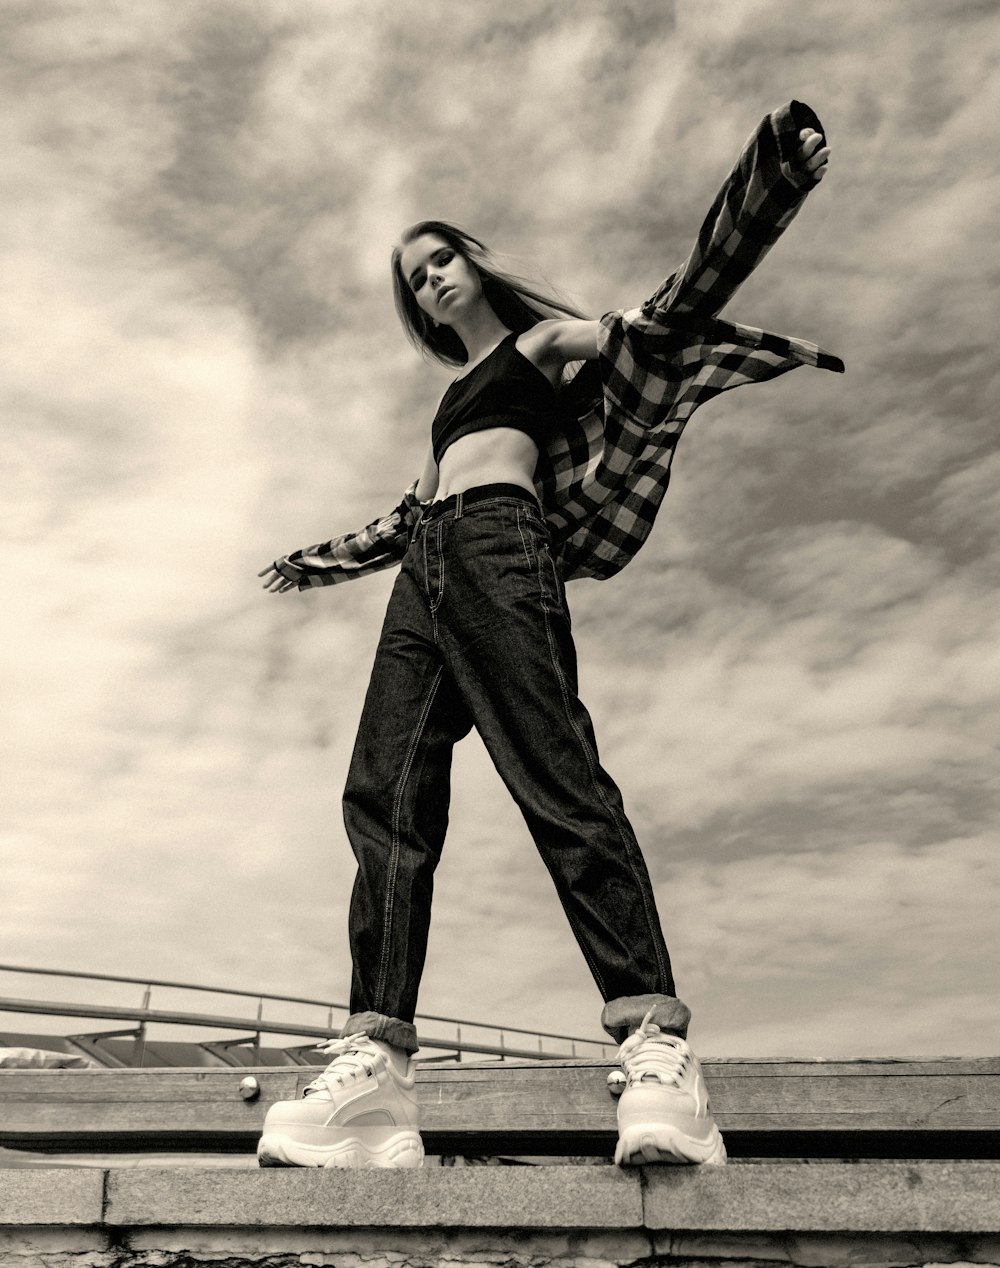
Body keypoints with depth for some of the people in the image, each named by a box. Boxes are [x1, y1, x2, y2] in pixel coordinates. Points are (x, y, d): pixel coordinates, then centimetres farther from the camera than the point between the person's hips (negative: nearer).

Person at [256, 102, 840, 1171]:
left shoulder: (547, 339, 18)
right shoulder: (454, 394, 36)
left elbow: (672, 317, 4)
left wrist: (773, 173, -6)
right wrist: (316, 562, 53)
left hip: (497, 546, -7)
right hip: (423, 581, 7)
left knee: (555, 779, -25)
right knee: (384, 799, -13)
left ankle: (657, 1052, -31)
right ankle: (373, 1068, -21)